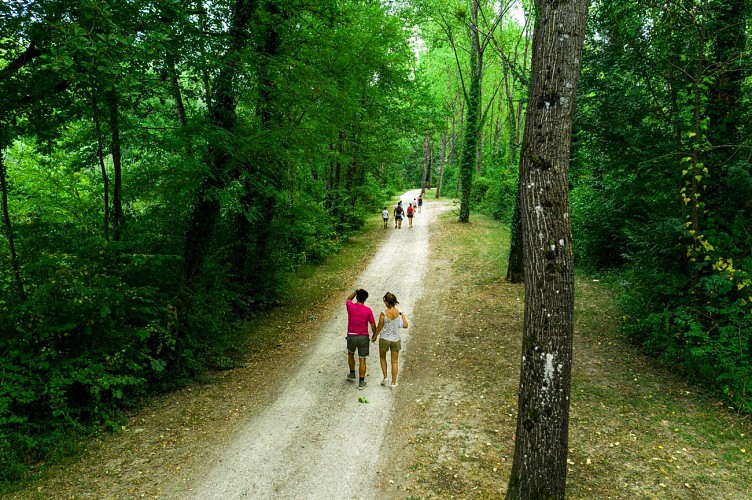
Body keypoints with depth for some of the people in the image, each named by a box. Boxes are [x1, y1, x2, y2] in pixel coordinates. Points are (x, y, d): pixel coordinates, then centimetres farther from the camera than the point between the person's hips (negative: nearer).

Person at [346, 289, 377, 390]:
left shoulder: (350, 306, -10)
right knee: (362, 360, 7)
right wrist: (374, 335, 11)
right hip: (363, 337, -1)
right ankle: (361, 382, 11)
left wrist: (356, 291, 6)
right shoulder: (368, 310, -12)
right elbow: (373, 325, -5)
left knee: (350, 354, 30)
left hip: (351, 336, 1)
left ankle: (352, 374, 39)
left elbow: (348, 299, 16)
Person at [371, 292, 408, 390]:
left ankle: (385, 377, 20)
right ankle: (393, 383, 17)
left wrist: (374, 337, 8)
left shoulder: (383, 314, -20)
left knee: (382, 357, 25)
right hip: (396, 339, 2)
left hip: (385, 339, -2)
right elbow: (405, 325, -7)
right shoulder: (399, 312, -12)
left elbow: (379, 327, -9)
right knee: (395, 361, 13)